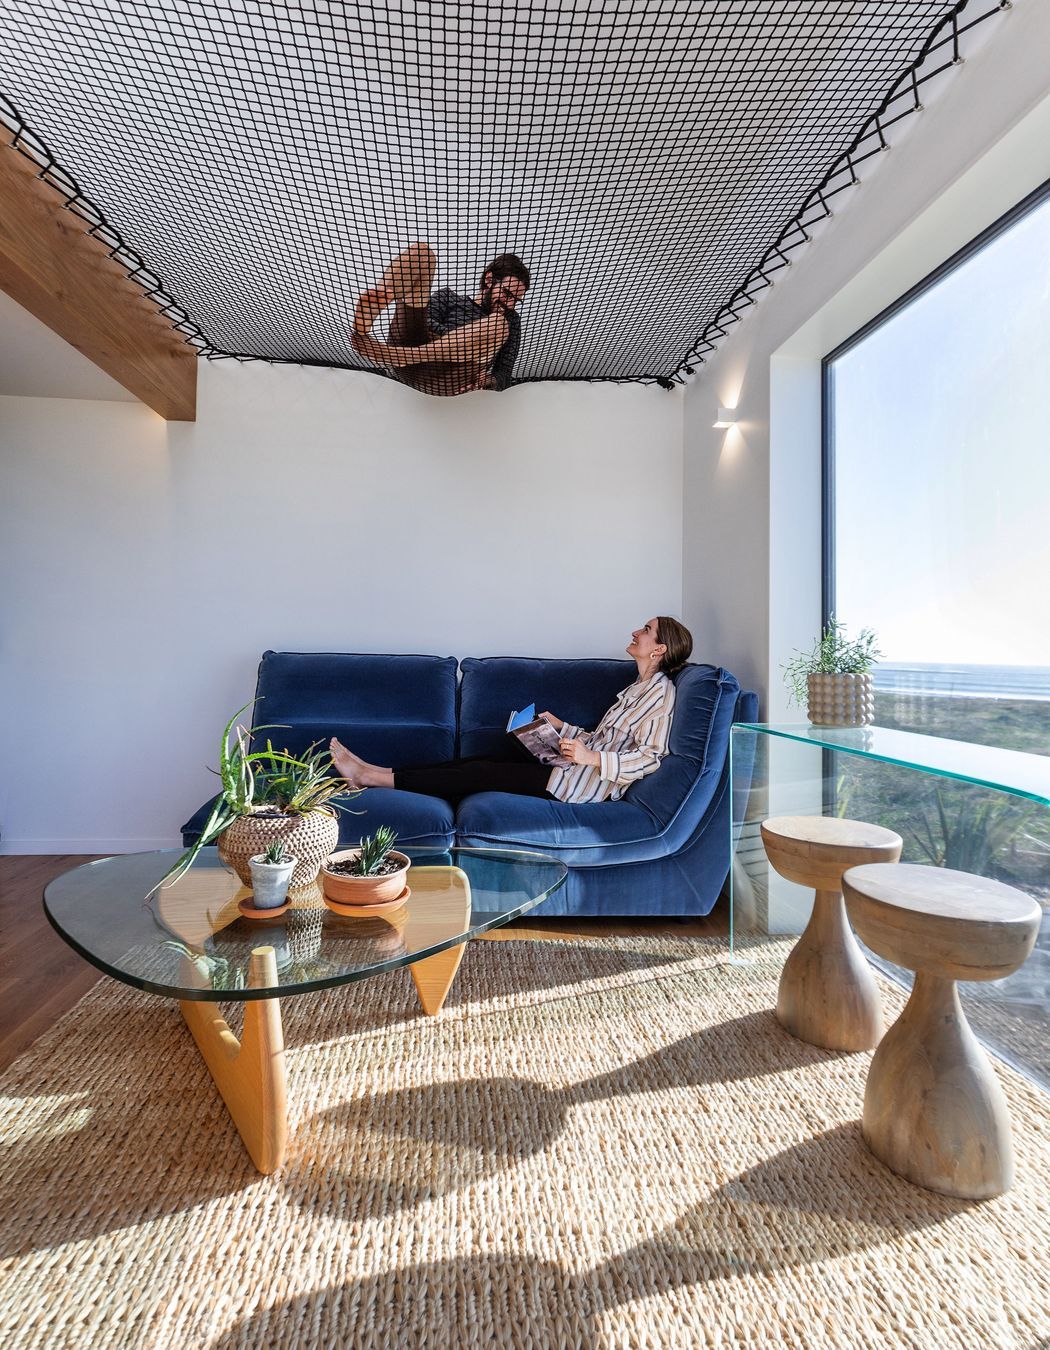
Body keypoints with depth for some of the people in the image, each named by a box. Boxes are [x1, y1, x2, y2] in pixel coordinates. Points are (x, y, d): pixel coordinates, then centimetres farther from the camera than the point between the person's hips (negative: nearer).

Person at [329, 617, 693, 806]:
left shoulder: (660, 691, -9)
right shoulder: (639, 687, 20)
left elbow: (650, 758, -18)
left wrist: (592, 757, -26)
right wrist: (560, 725, 14)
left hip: (586, 784, -8)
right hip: (584, 770, 8)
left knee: (482, 774, -11)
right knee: (485, 763, 0)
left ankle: (380, 778, -5)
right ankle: (374, 773, 1)